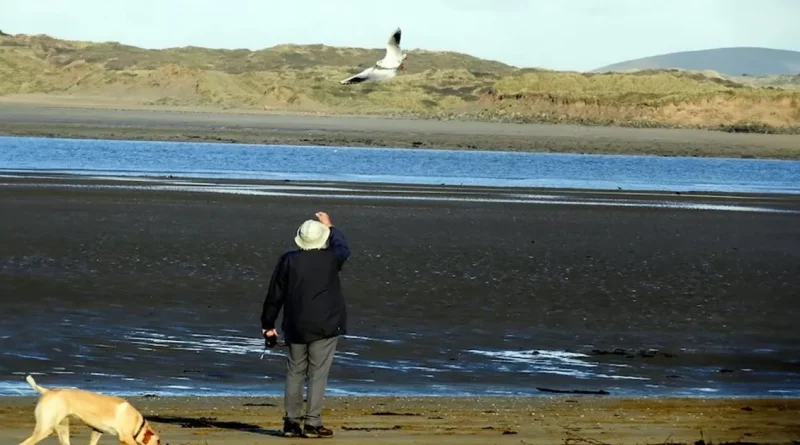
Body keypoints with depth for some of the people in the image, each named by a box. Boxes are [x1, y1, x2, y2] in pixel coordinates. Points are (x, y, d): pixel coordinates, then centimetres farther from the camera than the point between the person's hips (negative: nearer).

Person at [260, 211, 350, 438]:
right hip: (325, 326, -3)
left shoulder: (288, 260, -2)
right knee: (318, 374, -1)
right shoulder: (330, 259, -6)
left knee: (295, 373, 12)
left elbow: (274, 295, 3)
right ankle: (312, 423, -4)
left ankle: (291, 421, 13)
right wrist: (330, 227, 34)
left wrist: (268, 323, 13)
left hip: (296, 327, 3)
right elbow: (342, 247, 20)